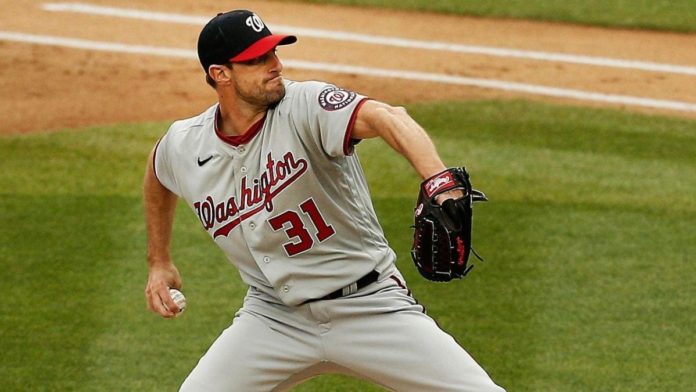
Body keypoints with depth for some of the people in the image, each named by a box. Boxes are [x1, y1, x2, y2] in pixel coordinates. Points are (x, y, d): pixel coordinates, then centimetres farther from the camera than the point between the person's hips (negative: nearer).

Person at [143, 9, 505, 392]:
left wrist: (439, 184, -60)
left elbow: (383, 116, -41)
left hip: (370, 303, -3)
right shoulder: (184, 146, -5)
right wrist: (159, 262, 23)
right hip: (275, 314, 3)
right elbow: (159, 173, 22)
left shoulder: (306, 106, -20)